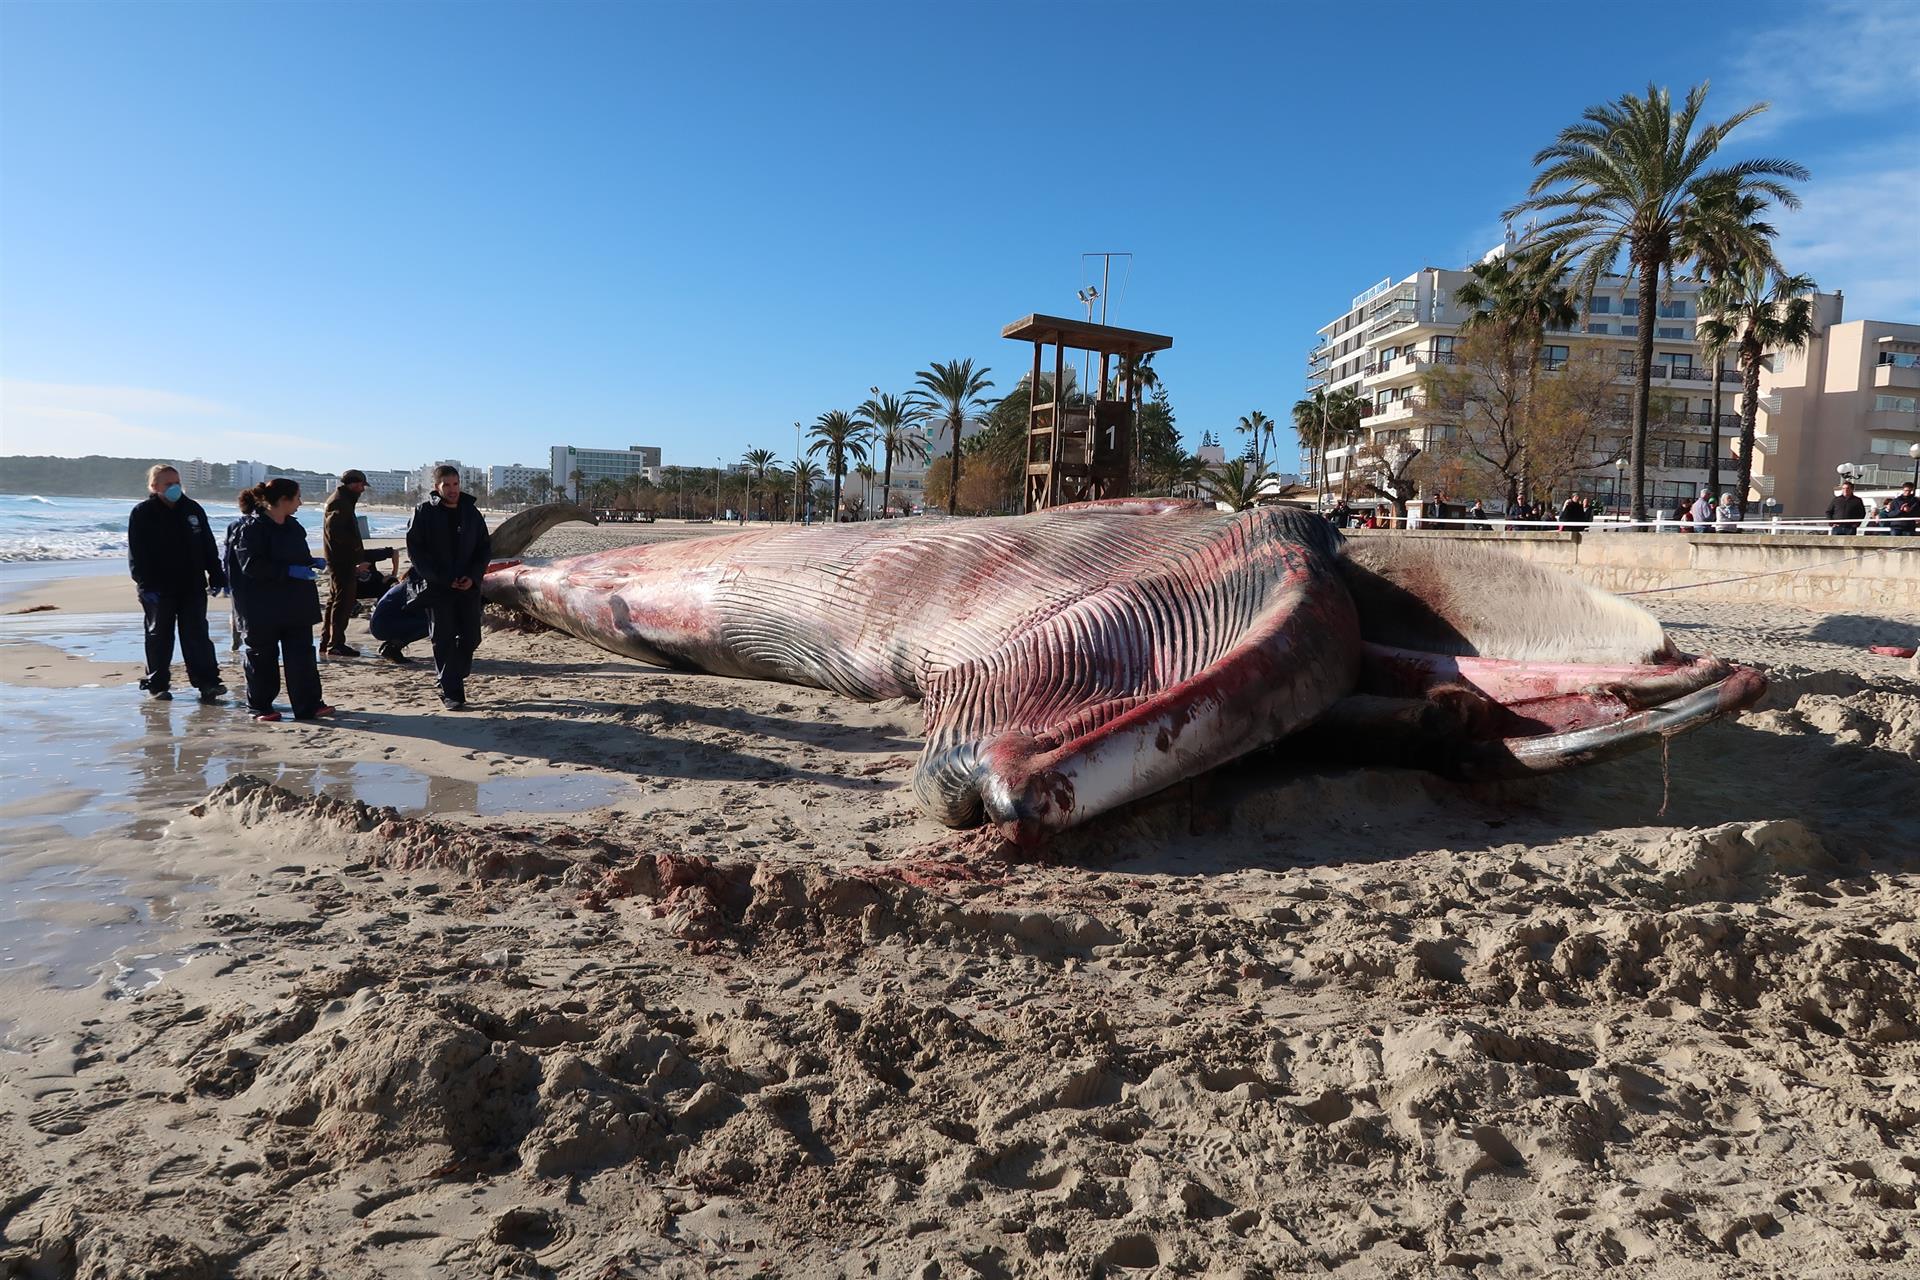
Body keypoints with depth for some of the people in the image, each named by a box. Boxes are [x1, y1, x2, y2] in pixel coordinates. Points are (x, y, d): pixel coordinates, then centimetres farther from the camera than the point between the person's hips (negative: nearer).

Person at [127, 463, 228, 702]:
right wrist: (145, 584, -15)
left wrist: (216, 577, 5)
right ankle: (157, 685, 15)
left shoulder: (193, 509, 7)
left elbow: (208, 547, 10)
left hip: (192, 586, 3)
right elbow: (137, 555, -7)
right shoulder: (141, 514, -4)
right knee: (159, 637, 7)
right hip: (158, 588, -2)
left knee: (197, 635, 0)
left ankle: (207, 682, -3)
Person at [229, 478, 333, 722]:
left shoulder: (293, 527, 12)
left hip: (295, 606, 7)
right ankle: (259, 706, 17)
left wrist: (312, 563, 6)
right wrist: (289, 571, -24)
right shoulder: (252, 528, -13)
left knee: (302, 653, 3)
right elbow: (251, 565, -22)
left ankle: (308, 705, 5)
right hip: (263, 608, -7)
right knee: (262, 655, 5)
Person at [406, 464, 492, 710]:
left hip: (468, 586, 3)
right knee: (443, 641, -1)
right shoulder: (424, 512, -3)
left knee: (470, 638, 4)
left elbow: (485, 547, 10)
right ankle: (450, 692, 5)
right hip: (437, 588, -3)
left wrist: (473, 576, -6)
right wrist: (443, 579, -13)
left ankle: (451, 678, 25)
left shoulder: (471, 512, 8)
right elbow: (415, 551, -6)